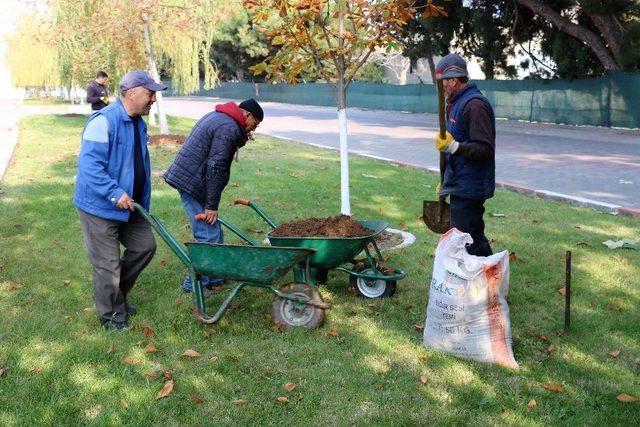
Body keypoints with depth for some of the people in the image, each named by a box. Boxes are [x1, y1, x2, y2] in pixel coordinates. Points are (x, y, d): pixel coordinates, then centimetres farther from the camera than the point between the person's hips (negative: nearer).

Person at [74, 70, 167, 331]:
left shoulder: (138, 123, 8)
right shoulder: (104, 121, -21)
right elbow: (89, 165, -27)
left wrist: (143, 200, 19)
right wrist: (116, 193, -30)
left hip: (130, 206, 9)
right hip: (100, 208, -9)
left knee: (145, 246, 16)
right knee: (107, 265, 1)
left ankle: (118, 294, 35)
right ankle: (111, 315, 21)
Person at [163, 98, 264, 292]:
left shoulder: (217, 116, 16)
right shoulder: (229, 128, -16)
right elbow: (215, 167, -20)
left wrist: (242, 139, 6)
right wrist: (212, 205, -18)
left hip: (184, 177, 11)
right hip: (193, 182, -11)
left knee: (214, 232, 16)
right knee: (209, 235, -6)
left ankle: (212, 275, 25)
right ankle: (195, 282, 2)